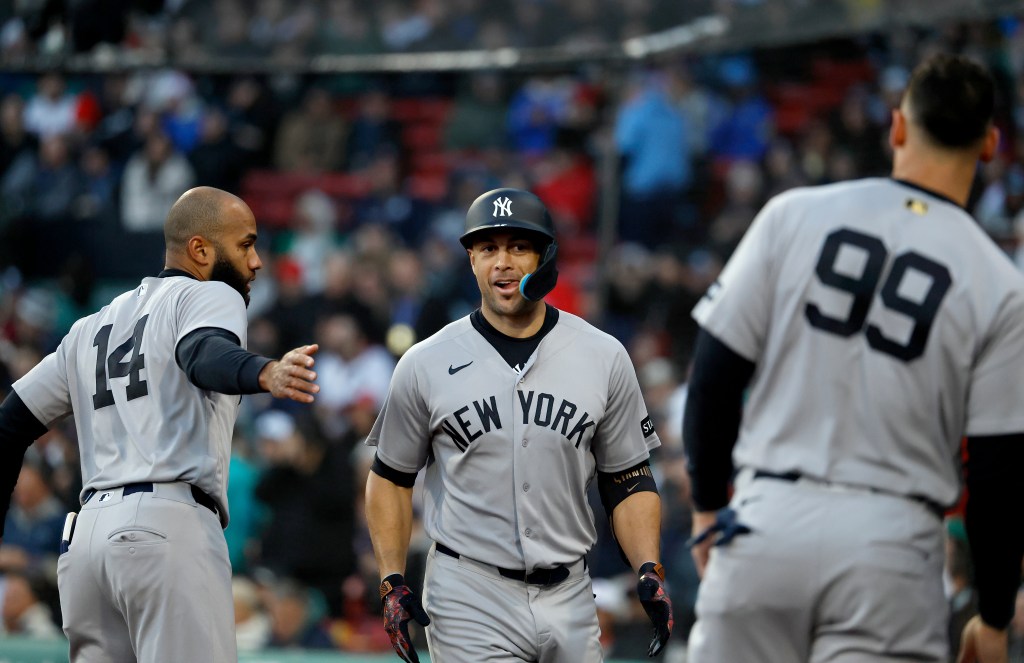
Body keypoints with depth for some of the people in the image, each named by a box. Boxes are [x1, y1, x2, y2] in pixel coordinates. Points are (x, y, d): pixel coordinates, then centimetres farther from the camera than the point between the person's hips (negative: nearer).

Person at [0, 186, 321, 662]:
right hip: (169, 529, -7)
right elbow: (204, 356, -20)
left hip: (84, 534, 7)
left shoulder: (92, 329, 25)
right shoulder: (210, 296, 4)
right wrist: (265, 373, -40)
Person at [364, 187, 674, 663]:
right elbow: (391, 478, 9)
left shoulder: (604, 358, 4)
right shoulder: (426, 365, 0)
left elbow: (629, 481, 8)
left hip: (569, 600, 3)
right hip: (468, 601, -3)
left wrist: (649, 571, -7)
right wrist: (392, 583, -2)